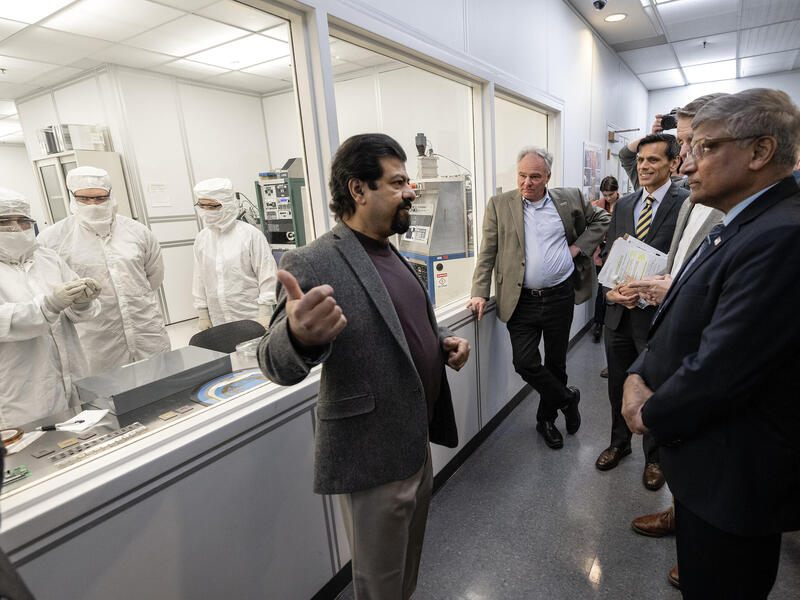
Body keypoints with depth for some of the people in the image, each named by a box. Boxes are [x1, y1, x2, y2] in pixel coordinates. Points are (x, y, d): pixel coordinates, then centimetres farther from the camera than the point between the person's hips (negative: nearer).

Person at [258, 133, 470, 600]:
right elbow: (278, 365, -25)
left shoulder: (392, 254, 6)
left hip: (417, 441, 8)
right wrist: (299, 336, -48)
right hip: (374, 458, -8)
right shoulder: (314, 264, -20)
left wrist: (444, 341, -2)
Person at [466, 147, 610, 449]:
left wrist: (579, 246, 3)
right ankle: (567, 398, 23)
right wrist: (480, 293, -11)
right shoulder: (499, 204, -1)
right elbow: (487, 253, -2)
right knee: (525, 363, -5)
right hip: (521, 300, -1)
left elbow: (602, 219, 18)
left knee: (555, 362, 13)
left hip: (560, 296, 1)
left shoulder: (570, 198, 3)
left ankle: (546, 419, 35)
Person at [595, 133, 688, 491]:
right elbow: (609, 253, 8)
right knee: (618, 384, 19)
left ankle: (654, 458, 35)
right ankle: (619, 443, 41)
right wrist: (612, 291, -9)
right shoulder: (624, 204, 10)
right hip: (619, 312, 5)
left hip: (656, 313, -5)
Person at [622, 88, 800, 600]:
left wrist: (651, 414, -11)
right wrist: (639, 376, -6)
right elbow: (682, 323, 9)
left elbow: (718, 370, -28)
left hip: (734, 476, -8)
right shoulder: (741, 228, 6)